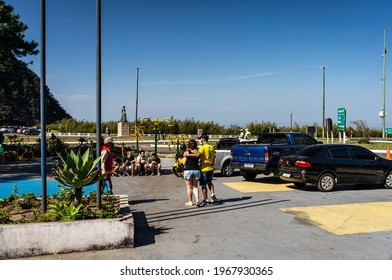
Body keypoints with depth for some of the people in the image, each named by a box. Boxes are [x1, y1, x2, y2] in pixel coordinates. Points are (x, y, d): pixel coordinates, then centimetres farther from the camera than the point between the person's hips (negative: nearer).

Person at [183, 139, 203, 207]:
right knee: (195, 186, 12)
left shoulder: (186, 152, -4)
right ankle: (197, 200, -4)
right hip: (196, 170, 3)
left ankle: (190, 201, 12)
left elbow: (184, 163, -5)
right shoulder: (198, 152, 5)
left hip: (188, 170, -3)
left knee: (189, 187, 8)